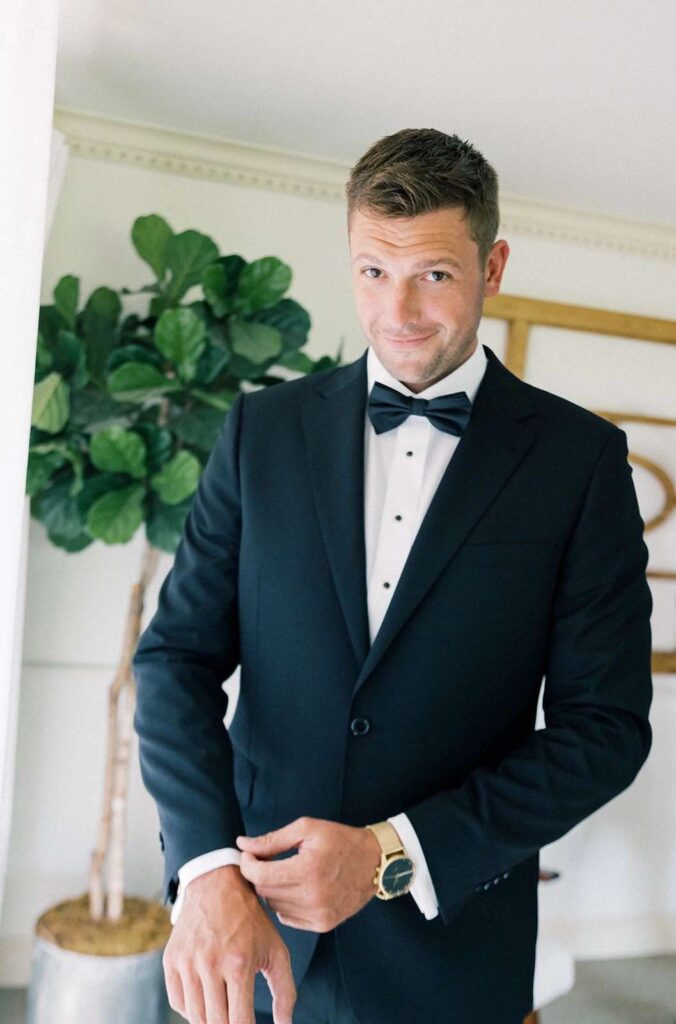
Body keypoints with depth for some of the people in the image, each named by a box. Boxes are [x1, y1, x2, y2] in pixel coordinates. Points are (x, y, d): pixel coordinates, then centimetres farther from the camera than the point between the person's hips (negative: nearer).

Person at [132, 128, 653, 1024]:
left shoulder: (581, 456, -7)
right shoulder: (264, 428, -2)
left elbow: (606, 724, -8)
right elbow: (179, 655, -3)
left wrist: (393, 853, -16)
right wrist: (209, 872, -17)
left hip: (452, 944, -1)